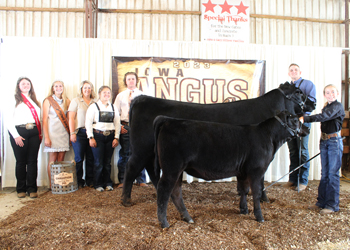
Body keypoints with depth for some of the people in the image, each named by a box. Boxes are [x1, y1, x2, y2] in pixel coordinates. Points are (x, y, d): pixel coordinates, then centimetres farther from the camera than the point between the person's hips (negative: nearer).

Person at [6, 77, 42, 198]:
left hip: (34, 132, 4)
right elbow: (8, 119, -3)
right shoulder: (15, 99, 3)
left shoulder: (34, 100, 18)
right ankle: (21, 189, 15)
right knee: (21, 161, 3)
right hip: (19, 131, -3)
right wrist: (16, 136, -10)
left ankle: (32, 189, 9)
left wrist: (40, 133, 6)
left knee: (33, 161, 2)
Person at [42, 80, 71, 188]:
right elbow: (45, 119, -3)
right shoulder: (48, 101, 2)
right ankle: (51, 184, 5)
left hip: (63, 132, 3)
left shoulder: (66, 101, 13)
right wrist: (46, 137, -10)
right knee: (53, 160, -3)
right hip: (52, 132, -3)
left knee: (61, 159, 2)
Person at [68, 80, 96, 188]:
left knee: (91, 158, 4)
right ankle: (79, 182, 13)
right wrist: (72, 133, -8)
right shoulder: (76, 101, 5)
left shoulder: (94, 102, 13)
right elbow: (71, 118, 0)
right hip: (80, 132, -2)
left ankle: (90, 181, 15)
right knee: (79, 158, 2)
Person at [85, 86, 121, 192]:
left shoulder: (113, 108, 12)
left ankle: (108, 183, 18)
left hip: (110, 136, 3)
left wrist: (116, 137, 1)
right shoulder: (93, 107, 3)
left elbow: (117, 123, 9)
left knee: (108, 161, 6)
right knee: (98, 162, -1)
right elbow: (88, 123, -1)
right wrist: (91, 138, -7)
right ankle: (98, 184, 12)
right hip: (98, 135, -2)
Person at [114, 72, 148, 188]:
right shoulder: (120, 95, 12)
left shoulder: (142, 95, 9)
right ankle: (122, 180, 14)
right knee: (124, 153, 3)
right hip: (125, 127, 1)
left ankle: (141, 180, 12)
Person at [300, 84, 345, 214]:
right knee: (324, 173, 11)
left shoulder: (338, 106, -11)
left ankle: (332, 205, 6)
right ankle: (322, 202, 19)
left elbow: (324, 117, -27)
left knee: (333, 173, -3)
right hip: (324, 141, 8)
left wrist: (305, 119, -37)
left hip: (335, 141, -7)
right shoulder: (326, 107, 14)